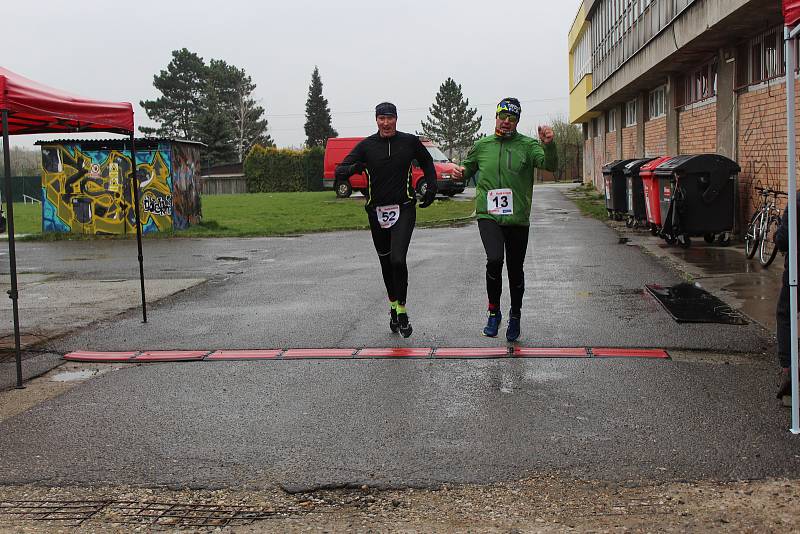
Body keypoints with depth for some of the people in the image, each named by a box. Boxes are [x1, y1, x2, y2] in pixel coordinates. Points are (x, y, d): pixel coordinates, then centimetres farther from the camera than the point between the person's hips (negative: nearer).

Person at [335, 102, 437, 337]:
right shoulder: (367, 145, 2)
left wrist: (432, 187, 9)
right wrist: (352, 169, -25)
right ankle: (393, 308, 30)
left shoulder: (410, 141, 2)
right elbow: (339, 171, -3)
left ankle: (401, 311, -6)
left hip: (403, 210, -2)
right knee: (386, 263, 12)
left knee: (398, 260, -18)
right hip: (377, 211, 2)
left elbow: (427, 162, 21)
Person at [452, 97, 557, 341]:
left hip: (518, 218, 0)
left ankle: (515, 316, 32)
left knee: (515, 270, 10)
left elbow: (550, 165, -14)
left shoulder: (528, 145, 1)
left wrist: (548, 145, -33)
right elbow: (469, 168, 23)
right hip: (488, 215, 0)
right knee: (494, 259, -24)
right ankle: (493, 311, -5)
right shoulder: (482, 145, 9)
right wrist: (461, 172, 0)